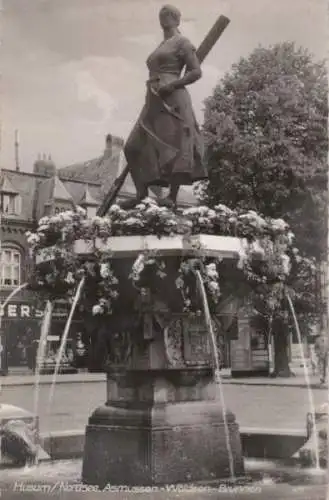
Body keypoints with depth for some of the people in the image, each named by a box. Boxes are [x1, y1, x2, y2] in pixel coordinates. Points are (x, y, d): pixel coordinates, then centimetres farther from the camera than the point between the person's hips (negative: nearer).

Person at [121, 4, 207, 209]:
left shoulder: (182, 42, 2)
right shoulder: (160, 47, 26)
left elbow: (197, 72, -7)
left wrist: (172, 85, -17)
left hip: (173, 100, -9)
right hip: (154, 102, 9)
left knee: (175, 147, -11)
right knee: (134, 147, 1)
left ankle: (173, 196, -12)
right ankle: (141, 192, 2)